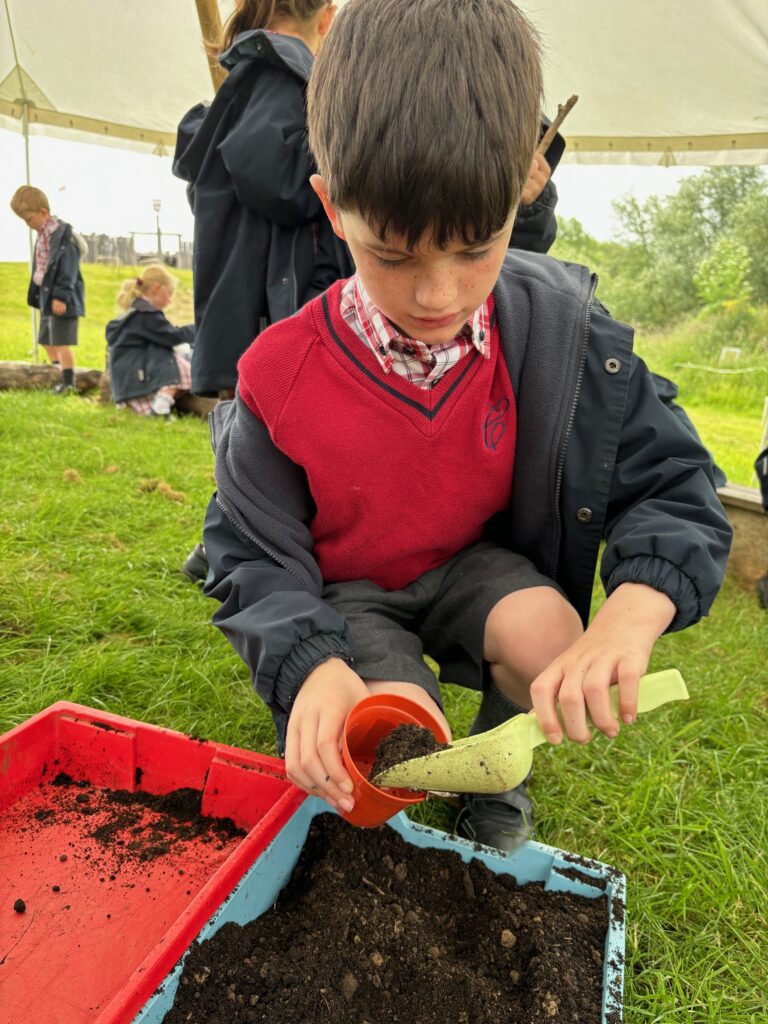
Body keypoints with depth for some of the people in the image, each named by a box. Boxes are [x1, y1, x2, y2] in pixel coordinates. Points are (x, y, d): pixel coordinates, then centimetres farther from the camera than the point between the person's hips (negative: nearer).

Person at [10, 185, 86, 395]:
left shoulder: (63, 233, -15)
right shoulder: (43, 234, 13)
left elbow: (68, 268, -21)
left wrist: (61, 296, -24)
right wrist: (38, 293, 20)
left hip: (61, 297, -10)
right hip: (47, 295, 10)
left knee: (61, 341, -11)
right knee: (46, 339, 16)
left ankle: (68, 382, -5)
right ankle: (58, 376, 25)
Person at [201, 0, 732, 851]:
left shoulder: (556, 330, -18)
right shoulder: (280, 374, -22)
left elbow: (670, 485, -15)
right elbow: (256, 556, -13)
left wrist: (632, 613, -36)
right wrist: (313, 665, -34)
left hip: (475, 560, 2)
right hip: (344, 590, -1)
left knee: (551, 645, -27)